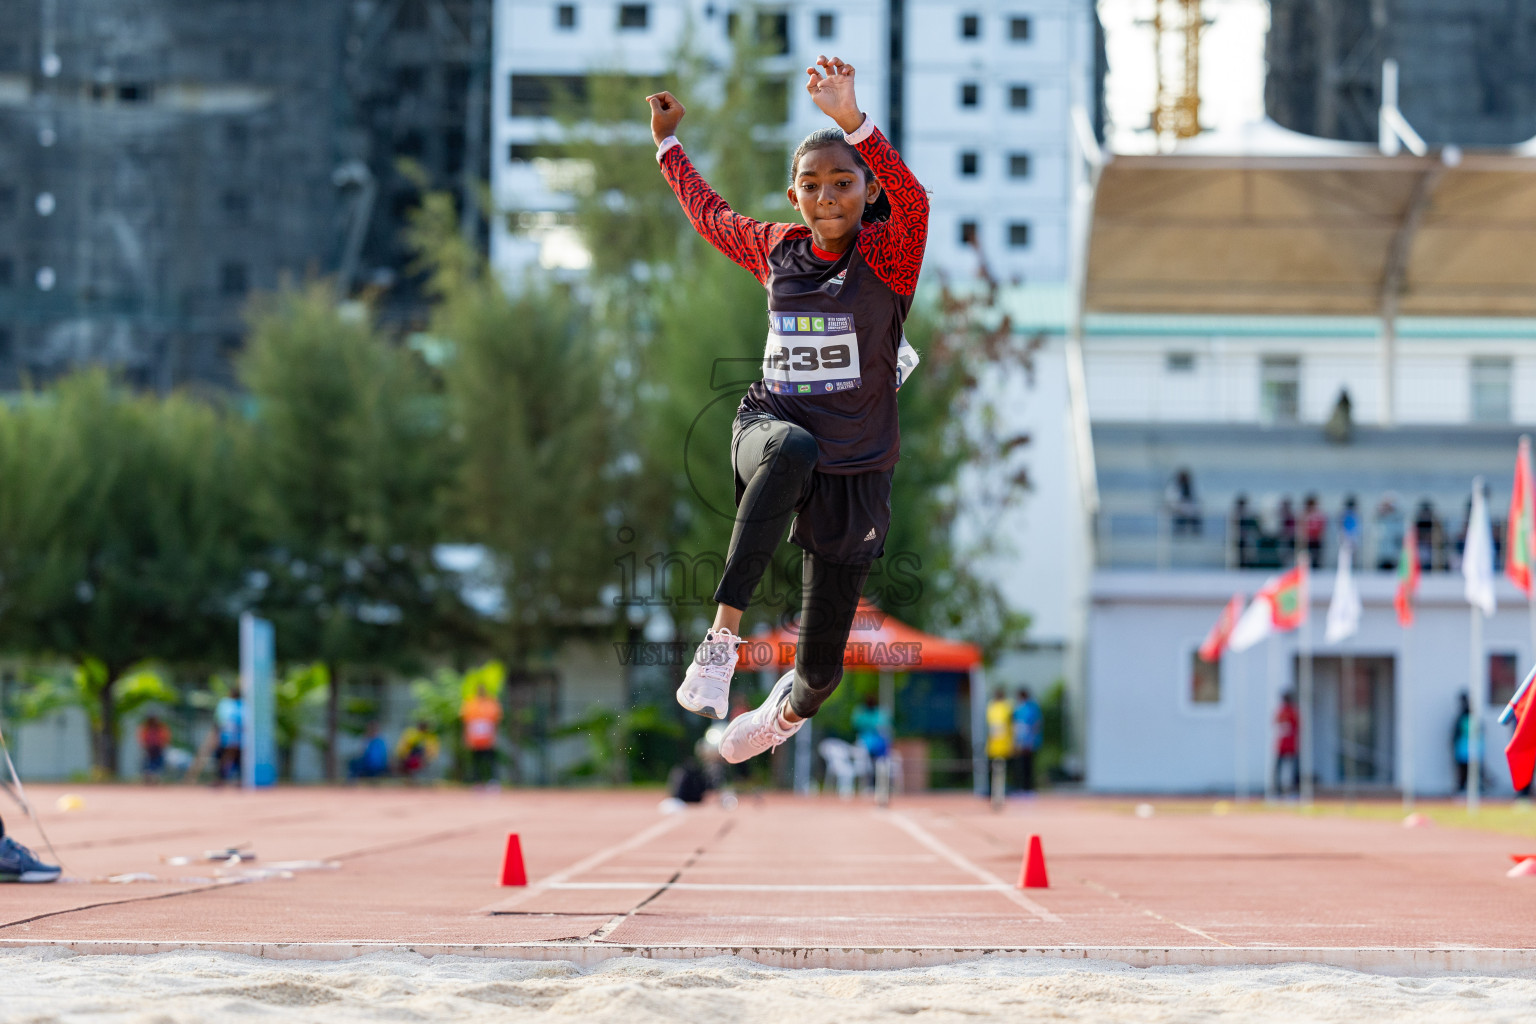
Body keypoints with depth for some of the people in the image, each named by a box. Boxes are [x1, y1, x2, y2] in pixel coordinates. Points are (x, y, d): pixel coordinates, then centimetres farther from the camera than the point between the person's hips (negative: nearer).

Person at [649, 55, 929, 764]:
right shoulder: (777, 250, 5)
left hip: (852, 472, -1)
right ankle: (722, 637, -40)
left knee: (822, 664, 4)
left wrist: (851, 120, -44)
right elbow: (709, 214, 26)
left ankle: (789, 710, 45)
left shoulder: (887, 254, -7)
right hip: (768, 429, 1)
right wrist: (667, 143, 34)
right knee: (792, 449, -40)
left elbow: (912, 201, -31)